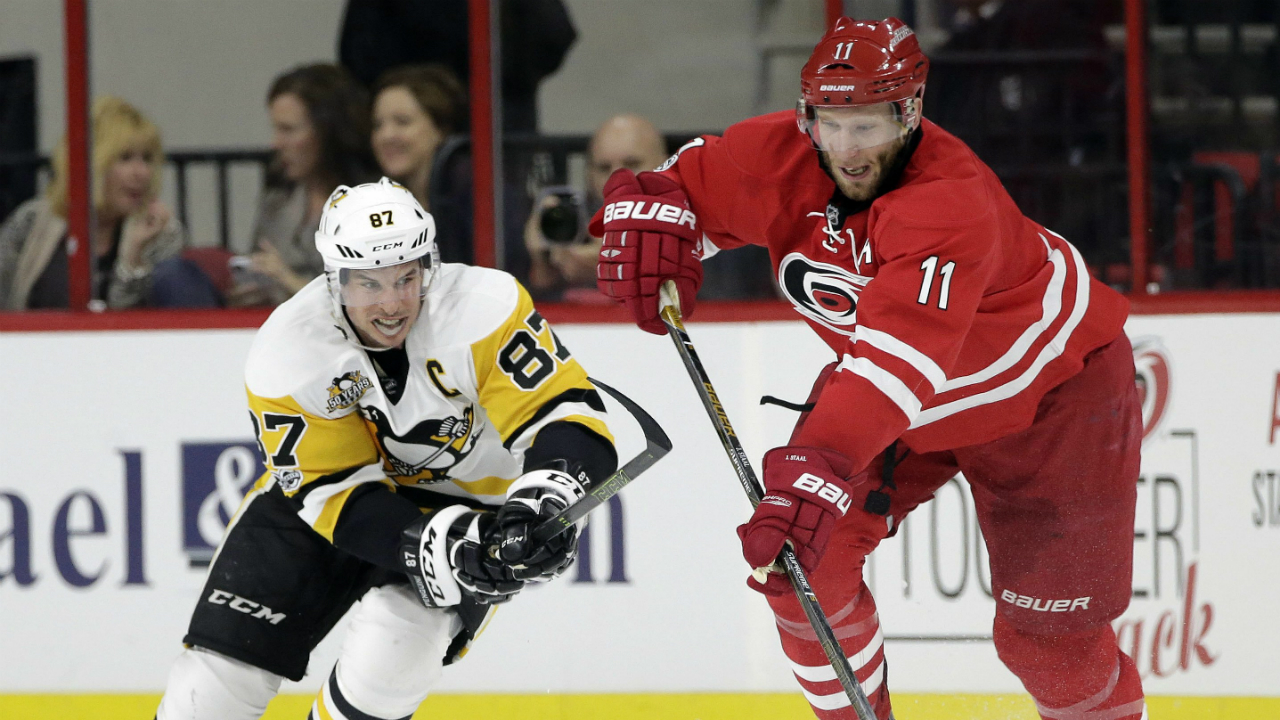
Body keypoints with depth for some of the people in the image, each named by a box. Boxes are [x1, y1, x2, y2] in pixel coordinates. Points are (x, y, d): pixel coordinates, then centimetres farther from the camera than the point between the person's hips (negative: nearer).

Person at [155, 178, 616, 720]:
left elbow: (567, 417, -29)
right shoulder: (286, 356, -22)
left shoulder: (485, 307, -29)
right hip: (319, 491, 2)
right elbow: (336, 491, -22)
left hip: (466, 501, -2)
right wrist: (438, 549, -38)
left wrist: (543, 503, -50)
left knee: (389, 651, -28)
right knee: (226, 664, -4)